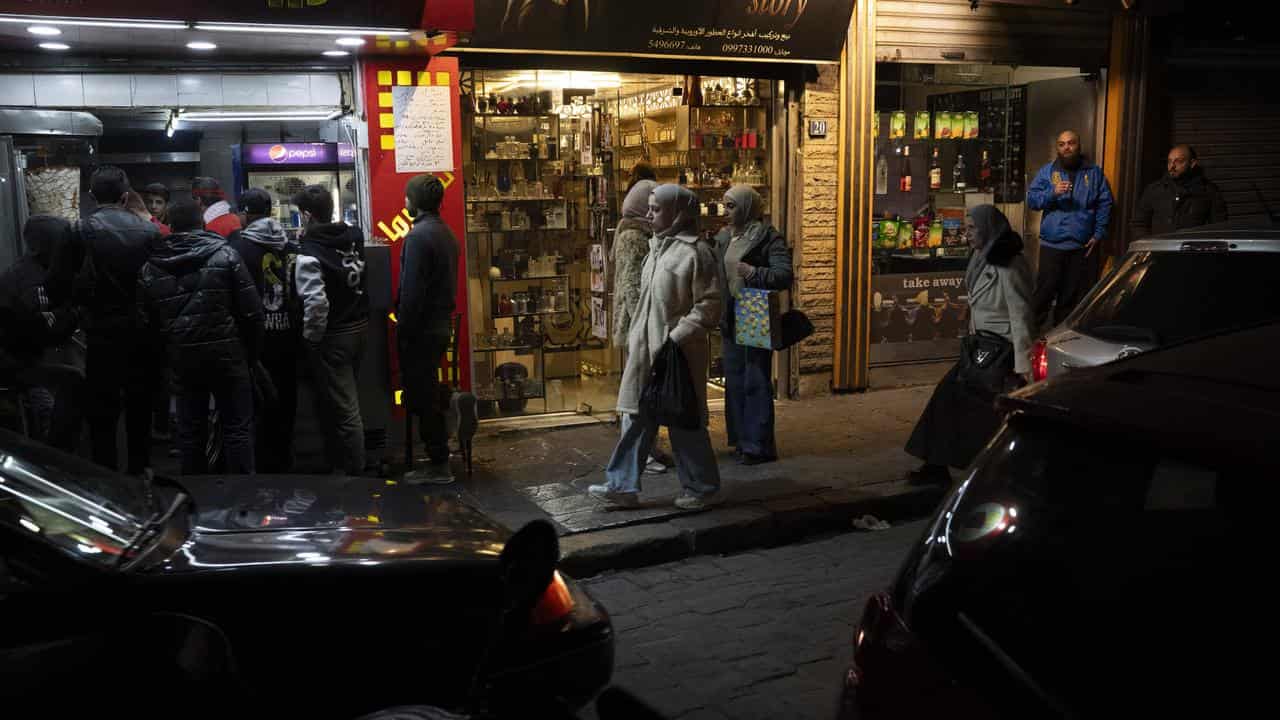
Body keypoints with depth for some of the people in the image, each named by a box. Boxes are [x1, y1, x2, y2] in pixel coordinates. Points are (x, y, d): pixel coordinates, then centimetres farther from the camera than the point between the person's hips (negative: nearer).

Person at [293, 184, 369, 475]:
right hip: (359, 327, 7)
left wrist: (310, 339, -11)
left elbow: (317, 304, -27)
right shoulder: (353, 237, 1)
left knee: (343, 409, 1)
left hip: (332, 336, -7)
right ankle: (341, 462, 33)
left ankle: (355, 472, 9)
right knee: (344, 399, 20)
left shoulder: (309, 253, -19)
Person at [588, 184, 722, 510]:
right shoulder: (657, 247, 12)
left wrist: (675, 337, -20)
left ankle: (703, 487, 19)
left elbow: (709, 306, -16)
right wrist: (634, 337, 13)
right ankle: (623, 486, 17)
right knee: (637, 417, 10)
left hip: (676, 352, -8)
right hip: (645, 349, 8)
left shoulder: (695, 252, -13)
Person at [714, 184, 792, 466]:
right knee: (735, 379, 13)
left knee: (756, 382, -2)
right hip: (730, 318, 8)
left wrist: (752, 272, -24)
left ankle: (758, 445, 6)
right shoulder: (724, 238, 11)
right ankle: (741, 439, 23)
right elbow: (717, 275, 19)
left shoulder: (767, 237, -10)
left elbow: (784, 275, -18)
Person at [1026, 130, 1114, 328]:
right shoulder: (1047, 171, 8)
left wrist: (1098, 234, 1)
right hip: (1051, 244, -1)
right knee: (1045, 291, -5)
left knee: (1072, 295, 6)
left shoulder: (1094, 173, 10)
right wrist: (1053, 192, -19)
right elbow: (1031, 199, -1)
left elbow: (1105, 204, 9)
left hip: (1081, 245, 1)